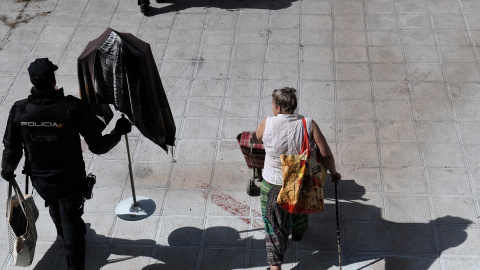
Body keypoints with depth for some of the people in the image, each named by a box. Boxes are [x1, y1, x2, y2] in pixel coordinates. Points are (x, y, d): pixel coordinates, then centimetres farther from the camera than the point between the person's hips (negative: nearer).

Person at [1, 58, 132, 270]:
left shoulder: (19, 110, -18)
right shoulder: (73, 108, -26)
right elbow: (98, 147, -19)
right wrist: (118, 132, -1)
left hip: (40, 180, 4)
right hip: (70, 181, -4)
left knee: (56, 210, 33)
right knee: (71, 222, 14)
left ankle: (64, 236, 62)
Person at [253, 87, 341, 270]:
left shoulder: (268, 124, -17)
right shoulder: (308, 124, -16)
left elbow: (256, 138, 6)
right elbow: (325, 153, -14)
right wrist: (333, 172, 4)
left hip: (272, 184, -2)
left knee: (274, 226, 13)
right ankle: (298, 231, 63)